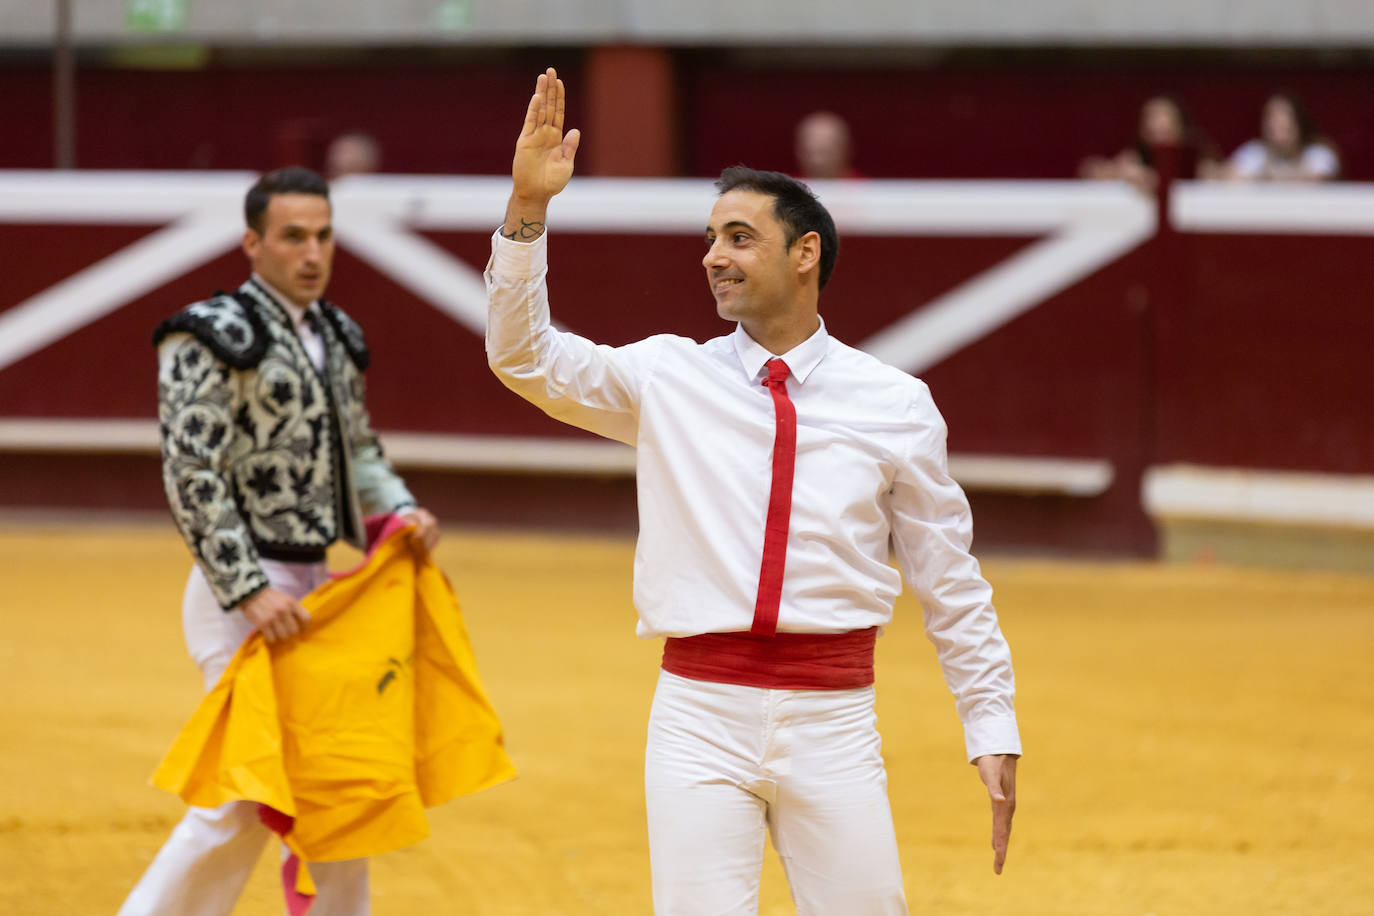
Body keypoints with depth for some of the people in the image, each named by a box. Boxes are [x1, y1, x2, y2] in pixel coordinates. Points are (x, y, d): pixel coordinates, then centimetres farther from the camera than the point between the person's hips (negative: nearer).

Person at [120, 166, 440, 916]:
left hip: (318, 588, 8)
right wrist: (249, 592, -21)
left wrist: (399, 512, 2)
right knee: (247, 796, -8)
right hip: (246, 591, -8)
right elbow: (192, 475, -17)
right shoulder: (214, 339, -13)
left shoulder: (336, 338, 12)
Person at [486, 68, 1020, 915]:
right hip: (701, 716, 0)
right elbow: (526, 359, -3)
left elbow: (949, 578, 8)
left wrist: (994, 733, 6)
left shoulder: (893, 403, 5)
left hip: (834, 718, 0)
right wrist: (527, 209, -14)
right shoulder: (667, 380, 7)